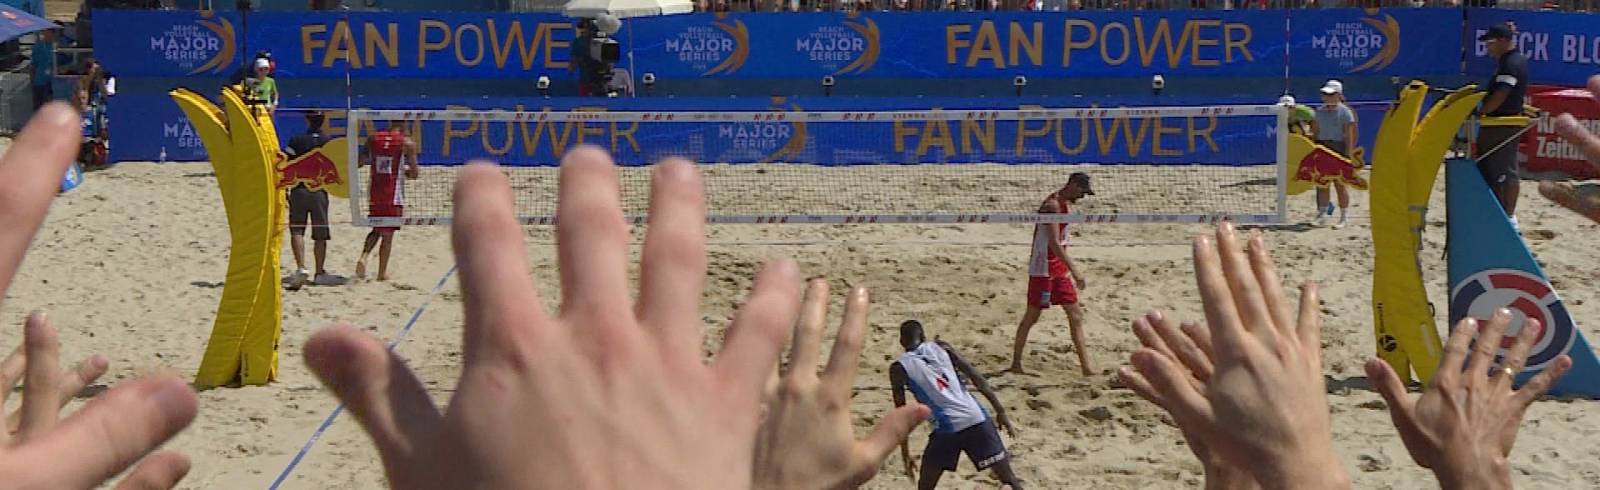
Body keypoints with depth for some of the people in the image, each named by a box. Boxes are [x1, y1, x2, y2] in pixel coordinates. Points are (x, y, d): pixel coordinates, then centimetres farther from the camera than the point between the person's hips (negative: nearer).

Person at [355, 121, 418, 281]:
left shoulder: (373, 138, 2)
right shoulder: (408, 143, -7)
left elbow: (360, 161, 3)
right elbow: (414, 173, -6)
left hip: (374, 192, 3)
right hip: (394, 194, -3)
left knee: (376, 229, 20)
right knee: (388, 234, 6)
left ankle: (363, 256, -3)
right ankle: (382, 273, 10)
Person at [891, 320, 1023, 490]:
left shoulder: (898, 368, 10)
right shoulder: (941, 347, 17)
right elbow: (976, 377, 12)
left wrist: (905, 453, 12)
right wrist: (1000, 410, 13)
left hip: (947, 428, -3)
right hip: (976, 419, 3)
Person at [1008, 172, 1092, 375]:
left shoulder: (1066, 204, 11)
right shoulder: (1052, 205, -18)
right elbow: (1054, 243, -26)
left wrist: (1069, 270, 20)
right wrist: (1074, 269, -29)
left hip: (1059, 269, 9)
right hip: (1043, 269, -9)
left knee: (1075, 315, 4)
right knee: (1032, 316, -1)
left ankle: (1086, 367, 4)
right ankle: (1016, 364, 9)